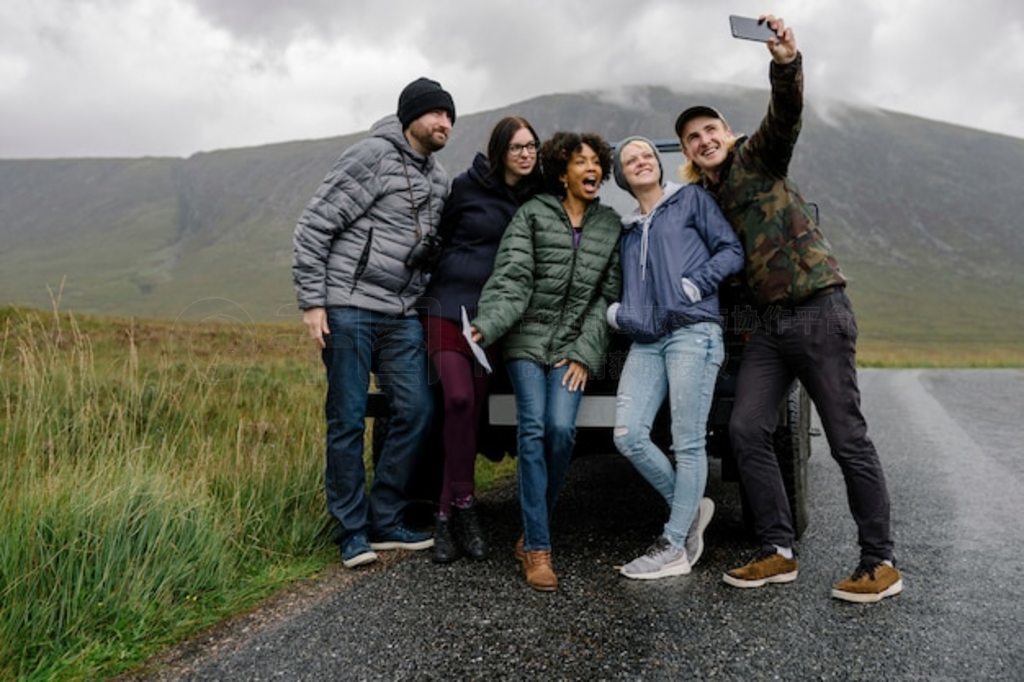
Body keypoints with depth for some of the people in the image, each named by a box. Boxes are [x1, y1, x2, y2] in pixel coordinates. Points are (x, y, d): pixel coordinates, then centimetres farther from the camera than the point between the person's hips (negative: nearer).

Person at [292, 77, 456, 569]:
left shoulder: (438, 181, 15)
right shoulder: (373, 155, -7)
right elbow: (314, 225, -10)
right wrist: (312, 302, -13)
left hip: (403, 316, 7)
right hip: (350, 308, -7)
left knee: (416, 411, 2)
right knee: (348, 421, 0)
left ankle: (385, 521, 15)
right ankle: (352, 531, 12)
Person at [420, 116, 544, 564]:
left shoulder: (537, 200, 9)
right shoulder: (467, 187, 0)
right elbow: (441, 237, 7)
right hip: (449, 306, -3)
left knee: (472, 410, 3)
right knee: (458, 399, -19)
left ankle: (447, 516, 11)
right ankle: (463, 503, -5)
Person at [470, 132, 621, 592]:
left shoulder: (610, 225, 10)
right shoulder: (533, 214, 2)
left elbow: (607, 296, 7)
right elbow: (511, 281, -8)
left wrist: (584, 353, -3)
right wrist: (486, 326, -24)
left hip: (574, 347, 2)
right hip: (527, 341, -1)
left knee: (561, 429, -17)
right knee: (533, 430, -16)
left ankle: (533, 532, 4)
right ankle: (538, 549, -8)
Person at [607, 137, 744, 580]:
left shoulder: (691, 199, 12)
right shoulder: (628, 231, 26)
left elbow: (732, 251, 4)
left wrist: (695, 285, -9)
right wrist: (615, 312, 6)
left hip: (693, 332, -5)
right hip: (645, 342, 5)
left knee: (688, 443, -6)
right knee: (628, 435, -9)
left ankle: (674, 547, 1)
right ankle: (690, 509, 12)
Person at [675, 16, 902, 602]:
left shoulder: (758, 157, 0)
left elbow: (786, 115, -19)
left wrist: (787, 62, -37)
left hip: (819, 311, -6)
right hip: (769, 324, 6)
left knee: (848, 438, -3)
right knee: (747, 429, -2)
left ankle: (881, 563, 8)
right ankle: (779, 551, 8)